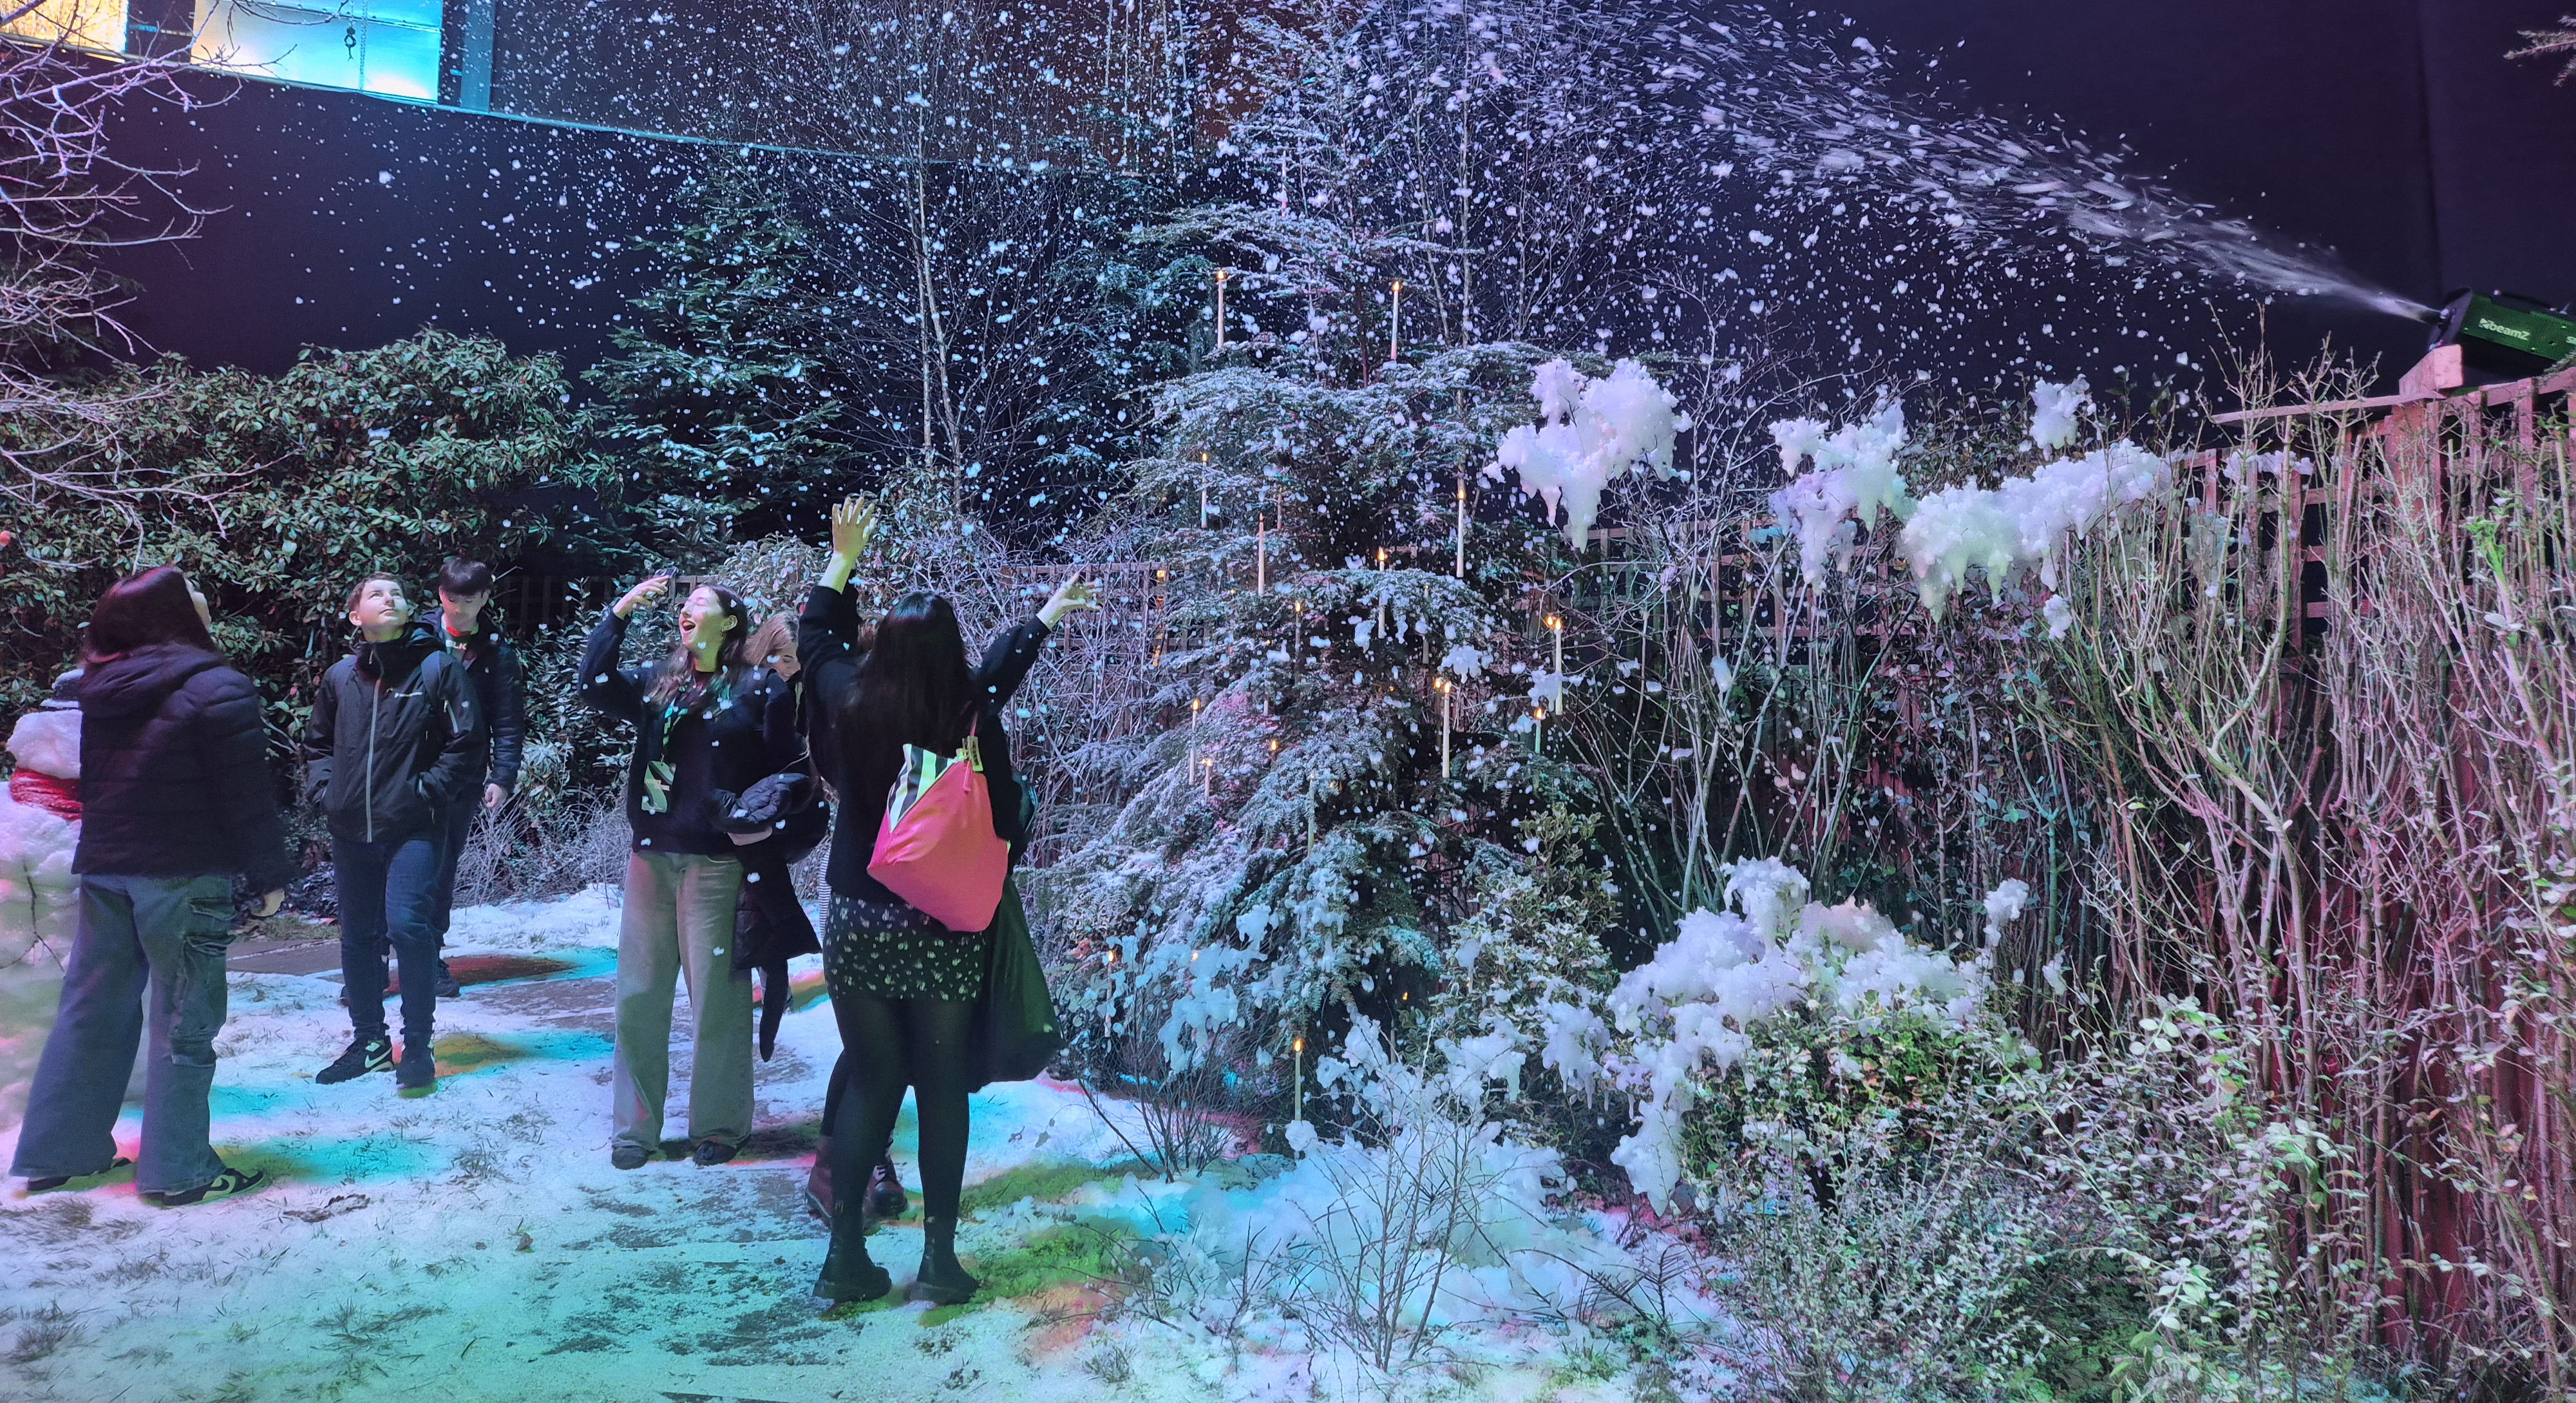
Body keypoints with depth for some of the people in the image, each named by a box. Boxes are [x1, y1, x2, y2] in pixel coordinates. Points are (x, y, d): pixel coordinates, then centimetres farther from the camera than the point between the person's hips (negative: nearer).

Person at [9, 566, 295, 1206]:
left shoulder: (102, 689, 8)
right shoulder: (217, 687, -16)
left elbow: (96, 781, 19)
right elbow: (247, 792, -16)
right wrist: (270, 873, -9)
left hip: (105, 866, 7)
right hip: (184, 873, -7)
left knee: (92, 1007, 16)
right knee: (183, 1020, 0)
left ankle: (57, 1152, 24)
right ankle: (178, 1169, 6)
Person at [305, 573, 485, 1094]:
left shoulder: (438, 667, -3)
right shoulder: (340, 676, 9)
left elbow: (465, 742, -5)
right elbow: (318, 743, 22)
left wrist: (429, 792, -10)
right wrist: (324, 789, 8)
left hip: (412, 828, -5)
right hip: (351, 831, 5)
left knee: (407, 926, -13)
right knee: (357, 935, 12)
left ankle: (418, 1046, 0)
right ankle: (368, 1039, 26)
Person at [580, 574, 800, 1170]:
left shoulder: (761, 689, -1)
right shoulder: (659, 681, 13)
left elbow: (783, 774, -3)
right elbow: (594, 688, -1)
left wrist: (761, 832, -12)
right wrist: (620, 612, -3)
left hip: (718, 864, -5)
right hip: (651, 858, 5)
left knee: (717, 998, 1)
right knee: (639, 996, 8)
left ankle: (720, 1125, 16)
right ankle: (635, 1126, 20)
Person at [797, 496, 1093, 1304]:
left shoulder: (850, 705, -4)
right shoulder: (971, 719, -12)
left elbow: (815, 637, 17)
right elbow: (1003, 815, 2)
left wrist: (843, 557, 29)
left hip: (856, 922, 3)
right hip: (942, 930, -3)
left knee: (871, 1086, 13)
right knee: (942, 1091, 9)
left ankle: (845, 1256, 18)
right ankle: (939, 1257, 14)